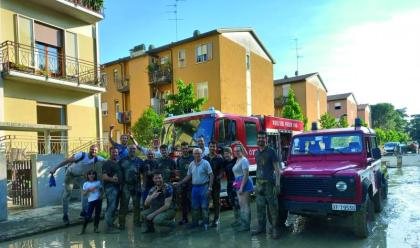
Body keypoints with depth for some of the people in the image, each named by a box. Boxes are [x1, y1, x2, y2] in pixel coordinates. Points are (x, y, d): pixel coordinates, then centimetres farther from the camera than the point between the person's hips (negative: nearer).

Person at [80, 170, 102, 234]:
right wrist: (89, 190, -15)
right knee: (88, 215, -7)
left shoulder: (98, 182, 6)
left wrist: (101, 195, -3)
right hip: (91, 201, -2)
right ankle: (83, 228, 7)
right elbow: (84, 193, 1)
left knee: (97, 214, 7)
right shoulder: (86, 184, 2)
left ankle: (96, 227, 18)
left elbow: (101, 190, 15)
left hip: (98, 200, 2)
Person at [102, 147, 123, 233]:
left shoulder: (118, 163, 17)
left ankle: (111, 224, 23)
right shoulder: (107, 163, -9)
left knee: (114, 207, 14)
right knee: (111, 207, -11)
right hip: (110, 187, -9)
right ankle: (109, 227, -7)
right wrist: (111, 179, -36)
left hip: (117, 186, 9)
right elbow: (104, 176, -20)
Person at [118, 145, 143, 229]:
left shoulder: (140, 161, 6)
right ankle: (122, 223, 5)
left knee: (136, 204, 11)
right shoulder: (122, 161, 3)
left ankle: (136, 221, 24)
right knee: (123, 205, -2)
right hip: (125, 185, -2)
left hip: (137, 186, 2)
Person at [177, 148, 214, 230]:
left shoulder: (205, 163, -8)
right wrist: (179, 183, 5)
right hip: (194, 187, 5)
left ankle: (205, 223, 10)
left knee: (204, 206, 0)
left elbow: (211, 175, -9)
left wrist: (210, 188, -15)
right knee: (195, 206, 12)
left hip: (204, 187, -5)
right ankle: (195, 222, 23)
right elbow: (188, 176, 14)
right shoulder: (191, 164, 7)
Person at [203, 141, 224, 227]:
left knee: (216, 201, 2)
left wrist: (218, 178, -17)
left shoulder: (219, 158, 1)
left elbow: (221, 171, -2)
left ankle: (216, 219, 8)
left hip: (216, 183, -2)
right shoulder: (205, 158, 8)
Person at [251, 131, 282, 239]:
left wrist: (277, 184, -16)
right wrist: (257, 181, 13)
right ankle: (261, 227, 19)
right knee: (260, 206, 10)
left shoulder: (271, 151, -6)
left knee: (272, 207, -3)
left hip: (269, 183, -6)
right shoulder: (256, 153, 12)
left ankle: (275, 228, 4)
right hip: (259, 183, 6)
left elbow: (277, 168, -9)